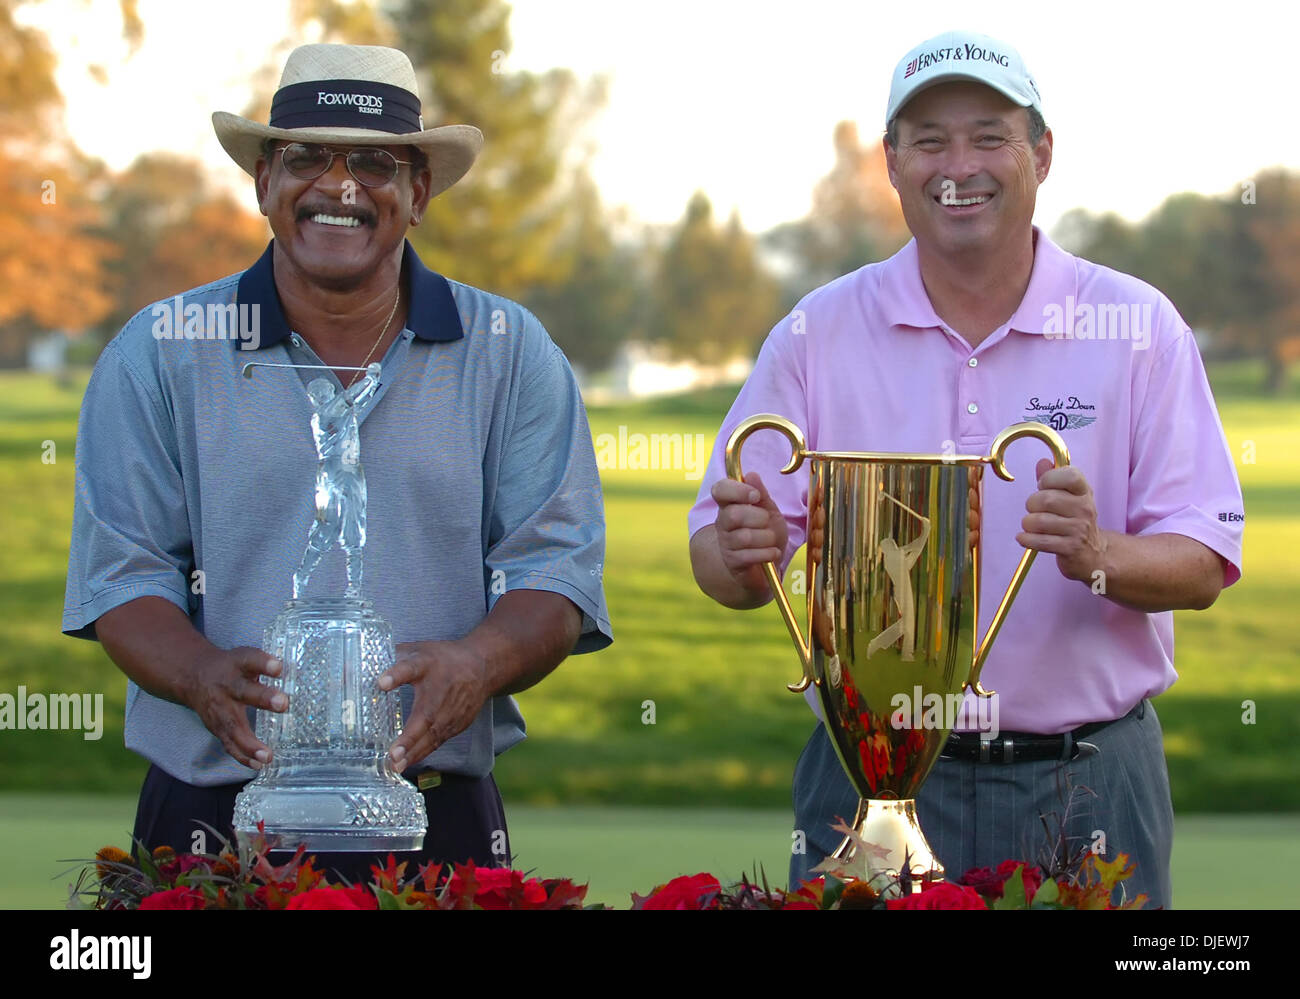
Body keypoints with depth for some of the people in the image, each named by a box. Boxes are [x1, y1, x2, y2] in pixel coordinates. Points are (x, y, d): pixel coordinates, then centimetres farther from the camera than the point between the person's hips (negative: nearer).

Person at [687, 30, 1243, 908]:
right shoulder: (817, 334, 3)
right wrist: (746, 558, -22)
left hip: (1087, 791, 0)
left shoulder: (1136, 327, 0)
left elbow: (1204, 565, -4)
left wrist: (1099, 558, -25)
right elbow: (718, 552, 1)